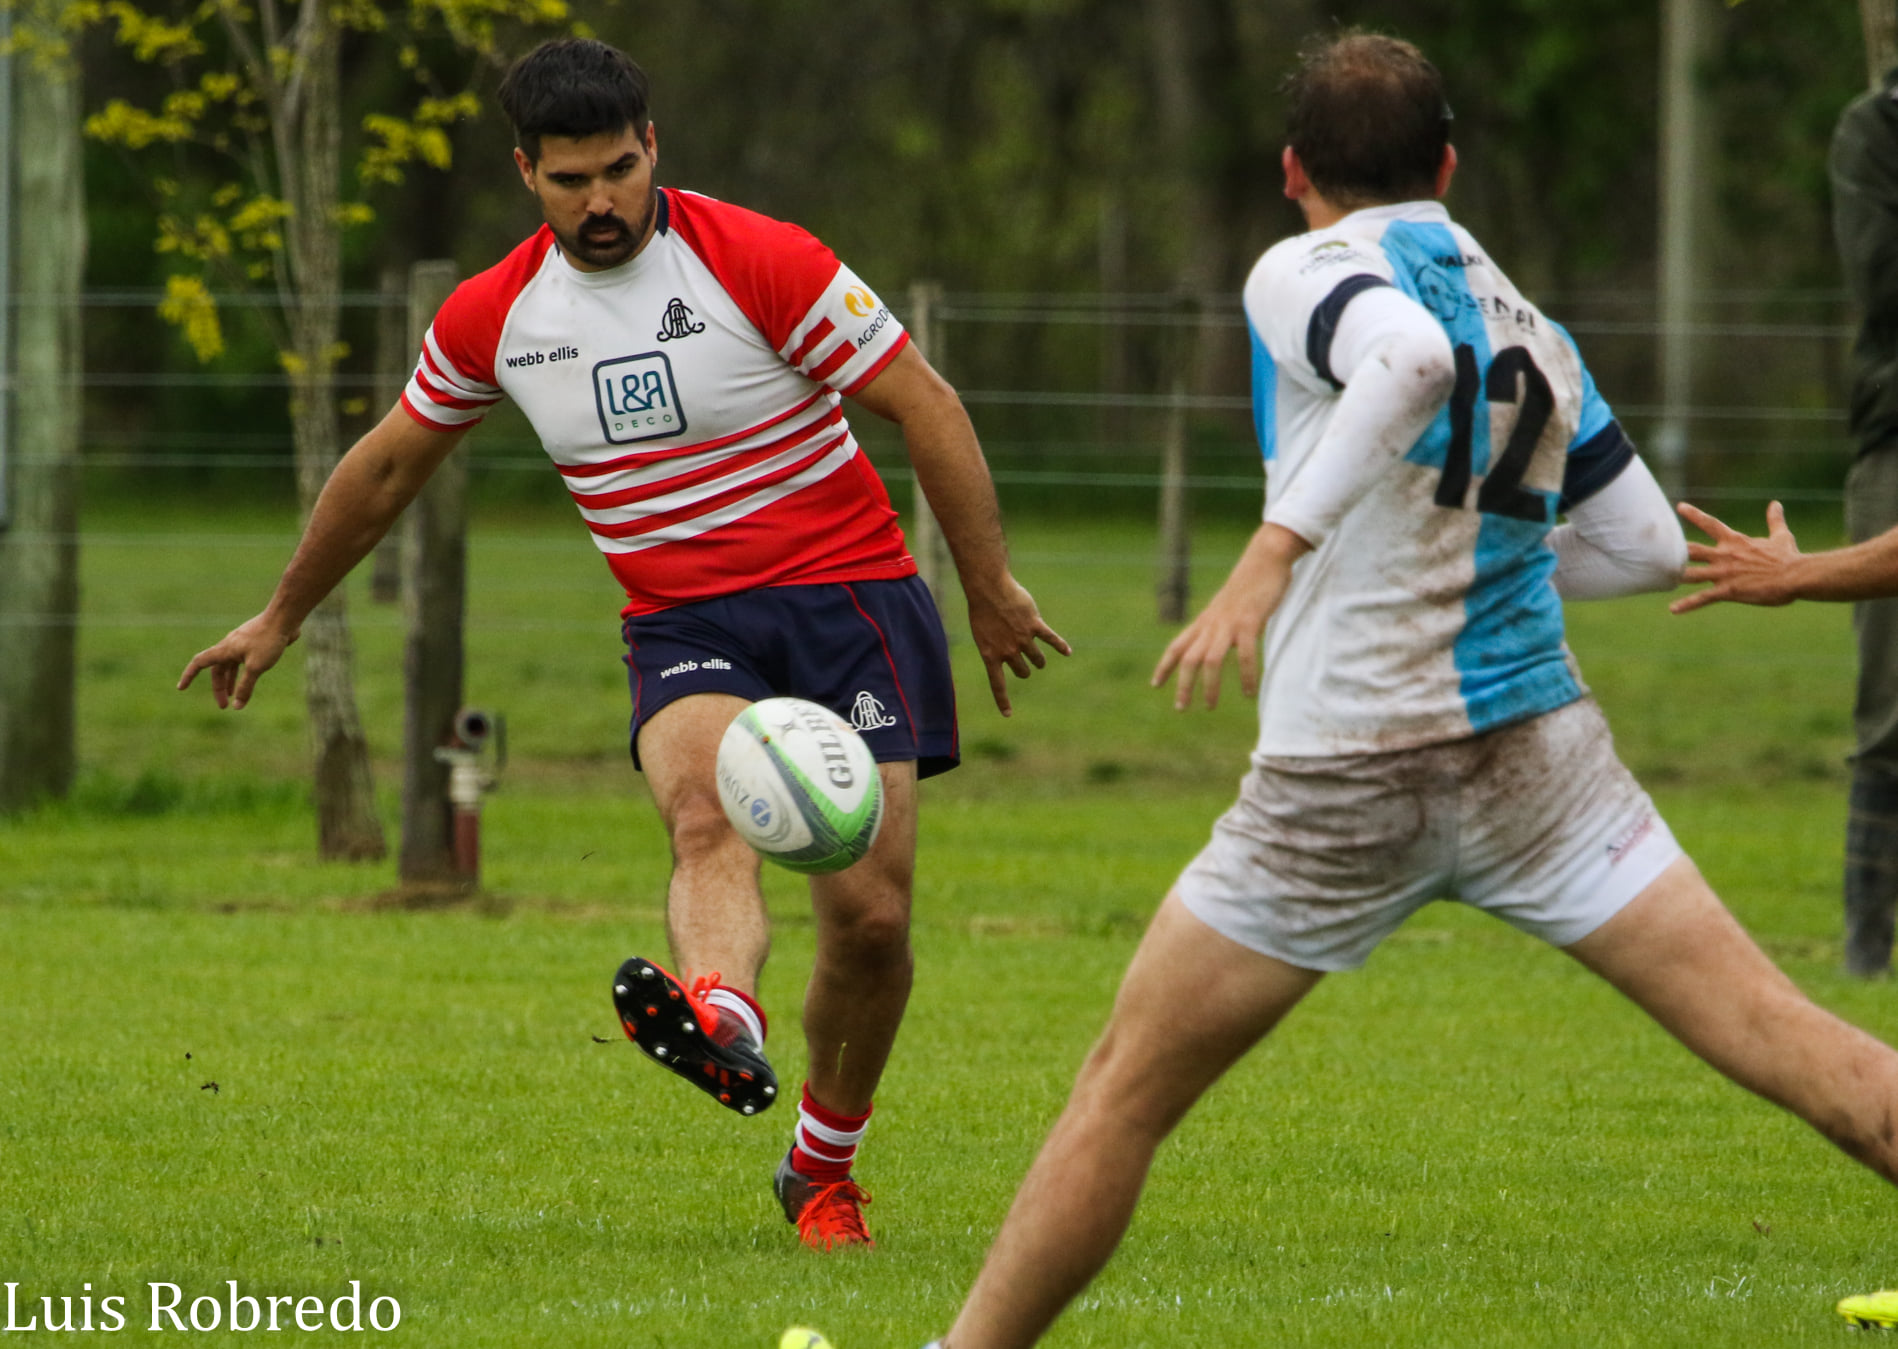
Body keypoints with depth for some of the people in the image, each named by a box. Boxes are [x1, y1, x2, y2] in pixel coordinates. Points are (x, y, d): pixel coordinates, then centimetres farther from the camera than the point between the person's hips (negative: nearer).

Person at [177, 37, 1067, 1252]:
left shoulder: (759, 263, -11)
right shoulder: (492, 318, 2)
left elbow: (926, 406, -5)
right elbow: (389, 465, 19)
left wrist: (991, 591, -5)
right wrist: (281, 620, 27)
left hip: (845, 599, -2)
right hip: (684, 627, 2)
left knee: (871, 915, -8)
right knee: (703, 811, -32)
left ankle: (824, 1169, 17)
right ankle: (724, 1025, -64)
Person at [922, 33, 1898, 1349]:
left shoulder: (1304, 272, -5)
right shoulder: (1535, 328, 12)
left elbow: (1410, 356, -28)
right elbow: (1647, 546, 18)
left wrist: (1277, 544, -31)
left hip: (1347, 777, -4)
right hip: (1539, 750, 4)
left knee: (1125, 1091, 9)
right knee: (1772, 1032, -1)